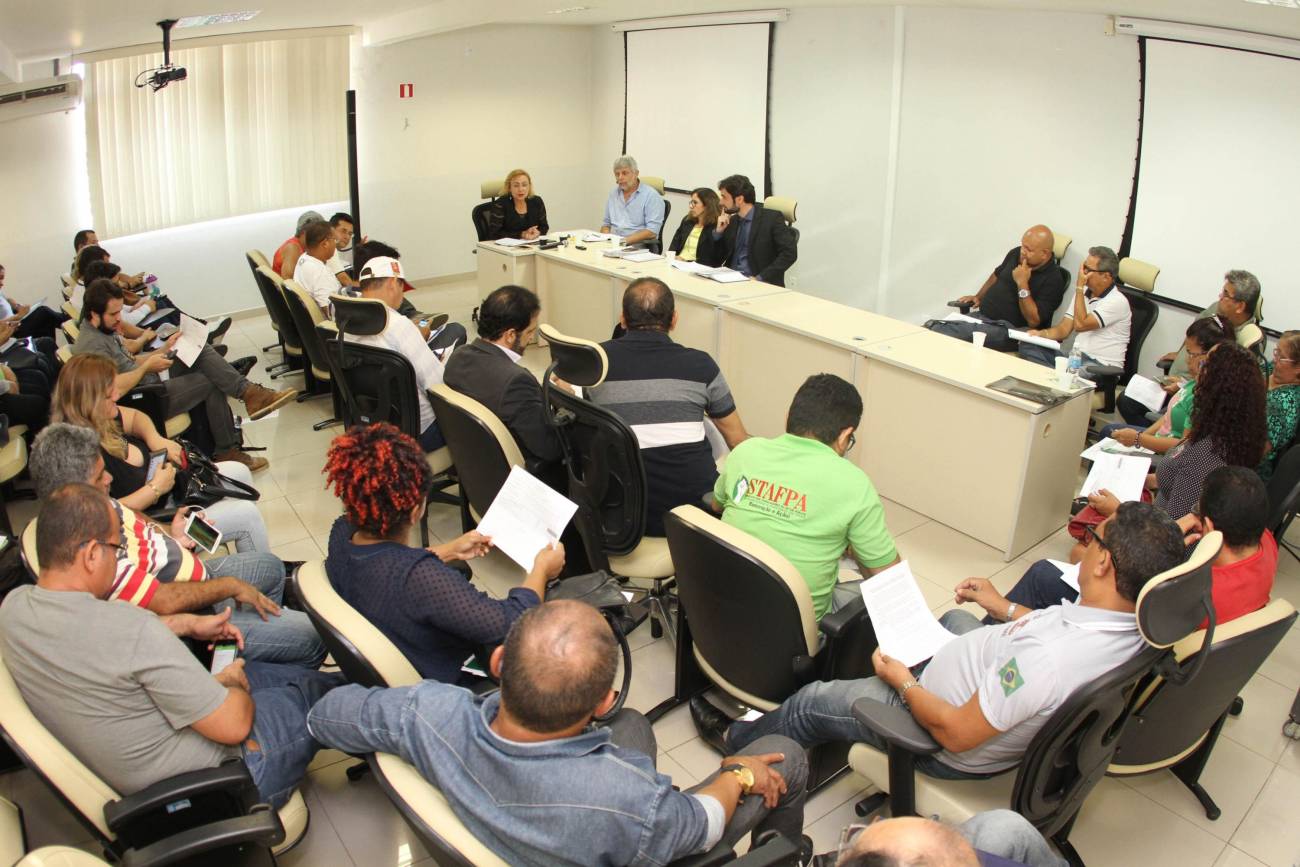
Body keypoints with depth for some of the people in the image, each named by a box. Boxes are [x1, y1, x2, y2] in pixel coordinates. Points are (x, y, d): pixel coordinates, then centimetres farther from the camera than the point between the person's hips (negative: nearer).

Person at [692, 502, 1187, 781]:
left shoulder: (1047, 659, -45)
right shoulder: (1136, 624, -19)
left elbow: (955, 733, -33)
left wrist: (903, 681, -16)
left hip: (958, 754, -8)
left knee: (812, 701, 11)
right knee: (955, 619, 33)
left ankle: (736, 740, 40)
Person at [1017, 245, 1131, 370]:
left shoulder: (1117, 301, -12)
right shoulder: (1084, 293, 13)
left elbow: (1080, 325, -20)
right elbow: (1064, 329, 11)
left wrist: (1079, 286, -14)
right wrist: (1041, 333, -11)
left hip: (1102, 366, -8)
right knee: (1028, 347, -13)